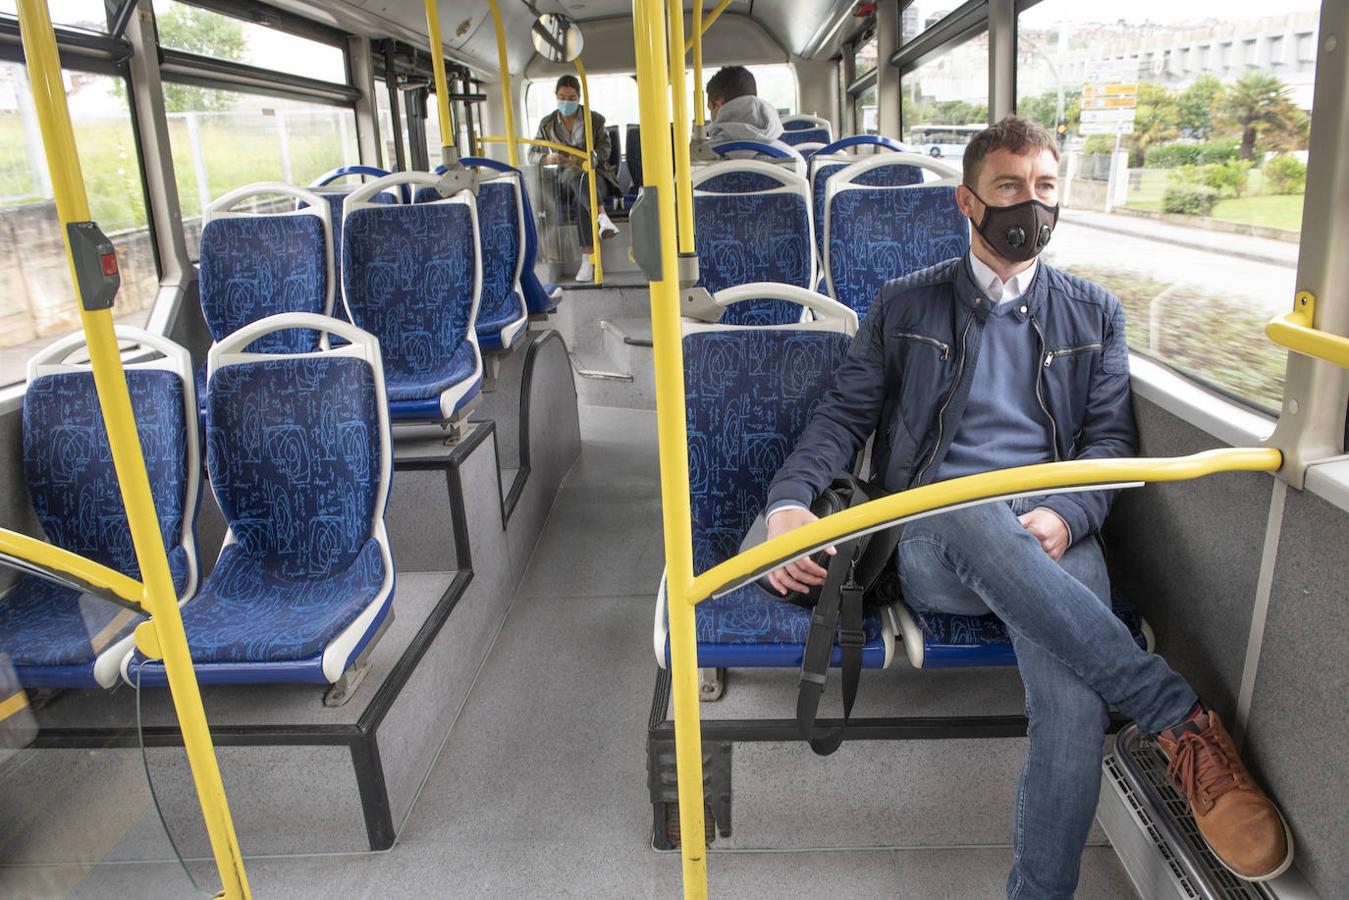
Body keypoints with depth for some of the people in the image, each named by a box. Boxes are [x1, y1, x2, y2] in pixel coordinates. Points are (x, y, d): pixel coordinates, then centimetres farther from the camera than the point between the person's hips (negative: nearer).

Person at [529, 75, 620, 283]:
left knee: (582, 193, -39)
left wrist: (584, 159, -25)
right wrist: (548, 158, -16)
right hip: (567, 178, 1)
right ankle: (603, 218, -57)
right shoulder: (548, 123, 8)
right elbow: (532, 154, 8)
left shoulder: (595, 119, 2)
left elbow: (603, 151, -4)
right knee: (577, 176, -38)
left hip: (596, 175, -1)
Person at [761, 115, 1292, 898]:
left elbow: (1111, 436, 13)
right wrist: (789, 499, -9)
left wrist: (1065, 516, -11)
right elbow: (846, 413, 12)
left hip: (1051, 541, 1)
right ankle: (1185, 721, -34)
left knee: (1074, 696, -31)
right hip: (934, 547, -1)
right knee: (969, 510, -40)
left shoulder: (1094, 313, 21)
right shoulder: (906, 305, 18)